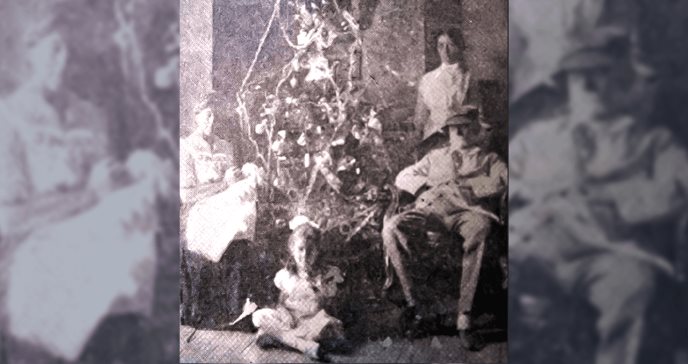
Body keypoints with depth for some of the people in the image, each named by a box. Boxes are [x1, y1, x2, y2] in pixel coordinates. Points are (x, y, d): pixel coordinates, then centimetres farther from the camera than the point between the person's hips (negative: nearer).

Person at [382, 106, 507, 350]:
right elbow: (402, 177, 26)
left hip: (467, 210, -2)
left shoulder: (488, 159, 27)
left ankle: (464, 316, -41)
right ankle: (409, 297, -25)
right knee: (391, 227, -30)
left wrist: (467, 185, -6)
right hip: (431, 207, 3)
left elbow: (503, 181, 5)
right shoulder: (435, 156, 34)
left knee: (479, 229, -41)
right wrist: (429, 183, 7)